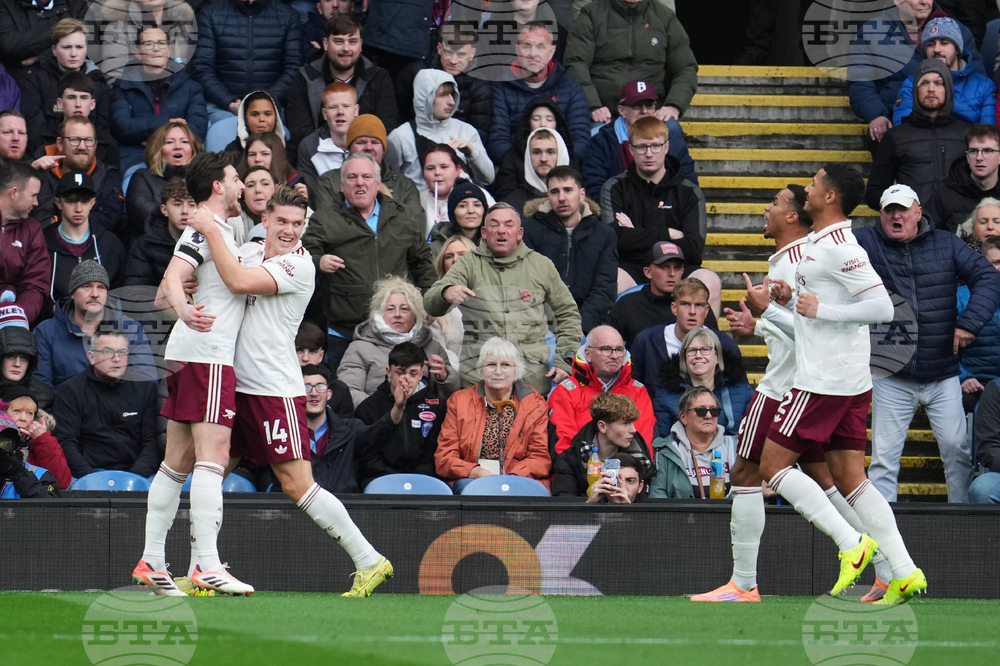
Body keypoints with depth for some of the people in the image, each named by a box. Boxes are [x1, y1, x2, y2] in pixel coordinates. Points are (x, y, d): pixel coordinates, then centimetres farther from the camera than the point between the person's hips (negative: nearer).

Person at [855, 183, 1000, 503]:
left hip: (943, 375, 1)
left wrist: (970, 323, -14)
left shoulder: (946, 245, 3)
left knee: (956, 448, 0)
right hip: (892, 376, -1)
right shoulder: (866, 244, 0)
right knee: (884, 456, -1)